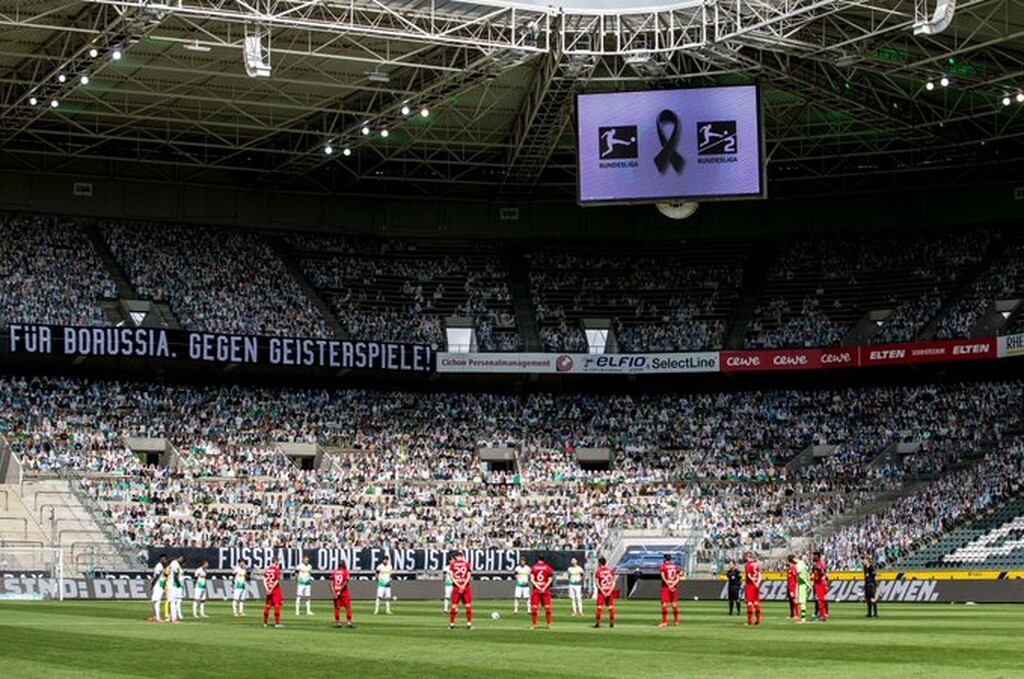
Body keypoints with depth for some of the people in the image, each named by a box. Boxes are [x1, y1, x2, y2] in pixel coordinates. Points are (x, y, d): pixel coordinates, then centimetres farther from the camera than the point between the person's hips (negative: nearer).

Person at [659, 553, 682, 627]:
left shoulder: (663, 566, -2)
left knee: (664, 603, -3)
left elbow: (663, 576, -13)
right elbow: (678, 578, 0)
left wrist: (669, 585, -16)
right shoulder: (676, 566, 8)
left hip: (665, 586, -4)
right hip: (674, 587, 4)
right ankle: (676, 621, 12)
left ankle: (664, 622, -8)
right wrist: (673, 585, -10)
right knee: (674, 603, 9)